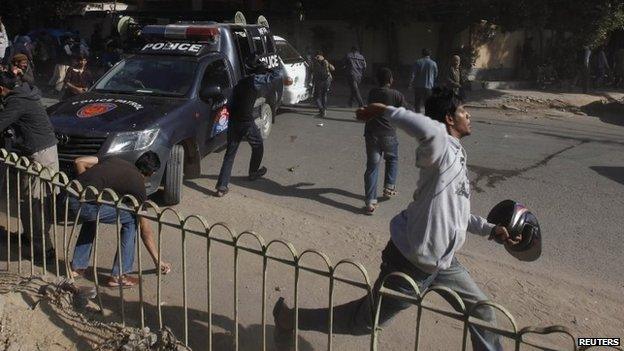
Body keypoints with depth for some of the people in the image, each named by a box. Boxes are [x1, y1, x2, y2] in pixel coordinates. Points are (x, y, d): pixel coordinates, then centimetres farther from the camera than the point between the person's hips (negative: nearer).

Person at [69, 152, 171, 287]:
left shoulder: (115, 160, 24)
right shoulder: (138, 183, 8)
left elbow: (79, 162, 19)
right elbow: (145, 228, 11)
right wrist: (157, 260, 18)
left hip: (70, 196, 7)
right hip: (87, 204, -7)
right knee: (131, 219, 12)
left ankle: (77, 267, 40)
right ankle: (118, 276, 14)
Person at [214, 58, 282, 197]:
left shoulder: (240, 83, 15)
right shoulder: (257, 80, -6)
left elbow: (233, 101, 18)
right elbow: (278, 74, -4)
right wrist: (267, 71, 15)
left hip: (233, 122, 6)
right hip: (247, 122, -6)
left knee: (230, 153, 6)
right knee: (258, 146, 21)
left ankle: (222, 186, -2)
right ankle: (254, 173, 38)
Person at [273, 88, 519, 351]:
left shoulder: (457, 155, 11)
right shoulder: (442, 149, -21)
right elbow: (430, 130, -49)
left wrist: (490, 230, 16)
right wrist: (386, 111, -36)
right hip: (412, 261, -9)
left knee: (481, 311, 16)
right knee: (364, 321, 7)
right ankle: (289, 318, 24)